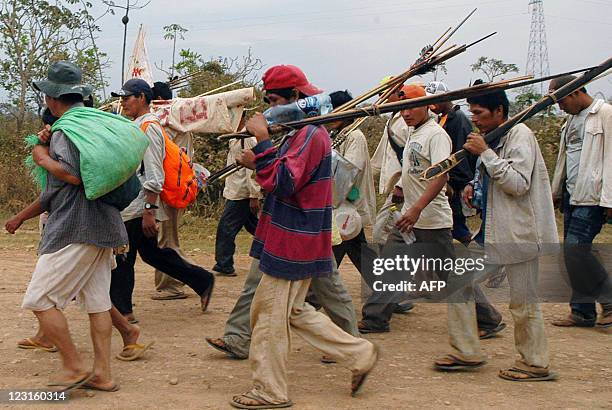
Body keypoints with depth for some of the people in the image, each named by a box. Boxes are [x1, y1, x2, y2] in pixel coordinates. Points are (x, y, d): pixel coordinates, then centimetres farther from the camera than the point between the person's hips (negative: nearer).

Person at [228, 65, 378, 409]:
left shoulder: (310, 135, -18)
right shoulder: (302, 133, 15)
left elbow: (282, 183, -27)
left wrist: (263, 140, -26)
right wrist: (258, 164, 5)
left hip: (293, 246, -11)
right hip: (296, 242, 11)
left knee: (270, 315, -1)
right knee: (293, 311, 17)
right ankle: (360, 354, 22)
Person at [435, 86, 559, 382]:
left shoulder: (519, 135, -12)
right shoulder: (491, 139, 14)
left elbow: (518, 183, -23)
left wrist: (485, 153, -20)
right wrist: (475, 190, 6)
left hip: (519, 233, -9)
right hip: (492, 231, 9)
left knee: (523, 302, -1)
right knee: (458, 282, 6)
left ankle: (536, 364, 15)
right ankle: (467, 353, 15)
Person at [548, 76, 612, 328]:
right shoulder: (573, 119, 17)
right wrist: (556, 190, 22)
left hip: (591, 196, -8)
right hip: (572, 194, 9)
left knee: (575, 248, -16)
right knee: (572, 253, 7)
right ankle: (582, 312, 14)